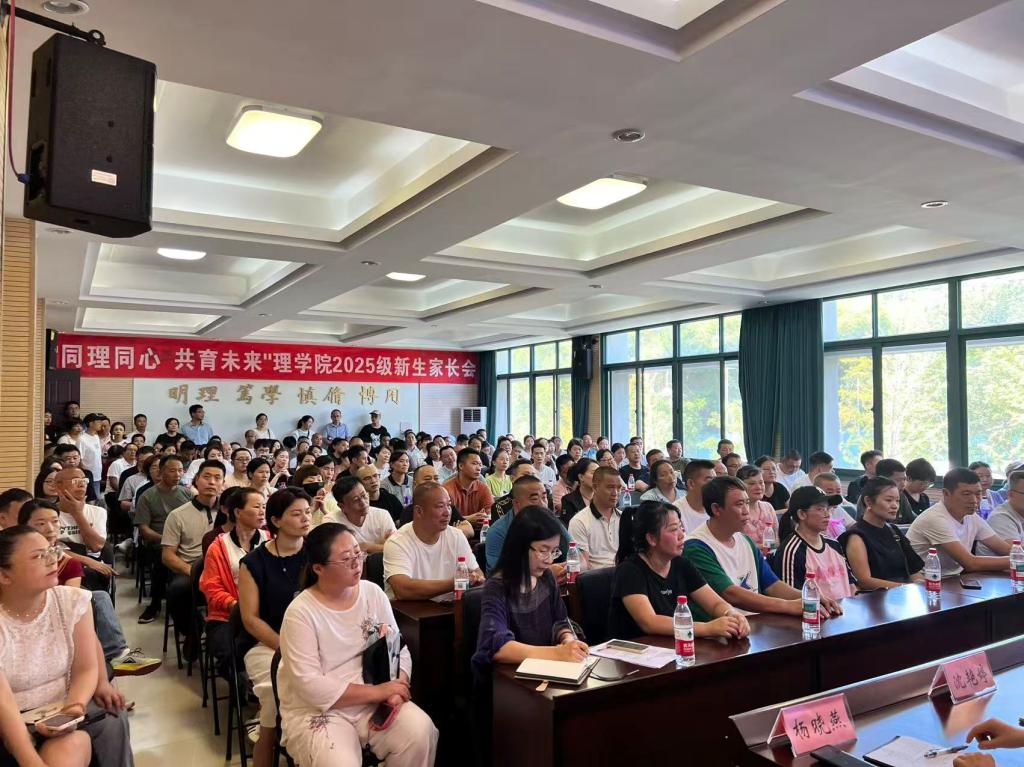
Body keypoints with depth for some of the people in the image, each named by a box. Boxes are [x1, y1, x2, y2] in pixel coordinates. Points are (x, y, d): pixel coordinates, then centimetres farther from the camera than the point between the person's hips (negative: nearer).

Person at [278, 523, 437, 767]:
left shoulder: (373, 593, 1)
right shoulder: (301, 612, -14)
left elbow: (398, 648, 3)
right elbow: (309, 685, -19)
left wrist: (396, 690, -18)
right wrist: (377, 692, -20)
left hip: (374, 702, 4)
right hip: (317, 711, -4)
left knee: (421, 732, -21)